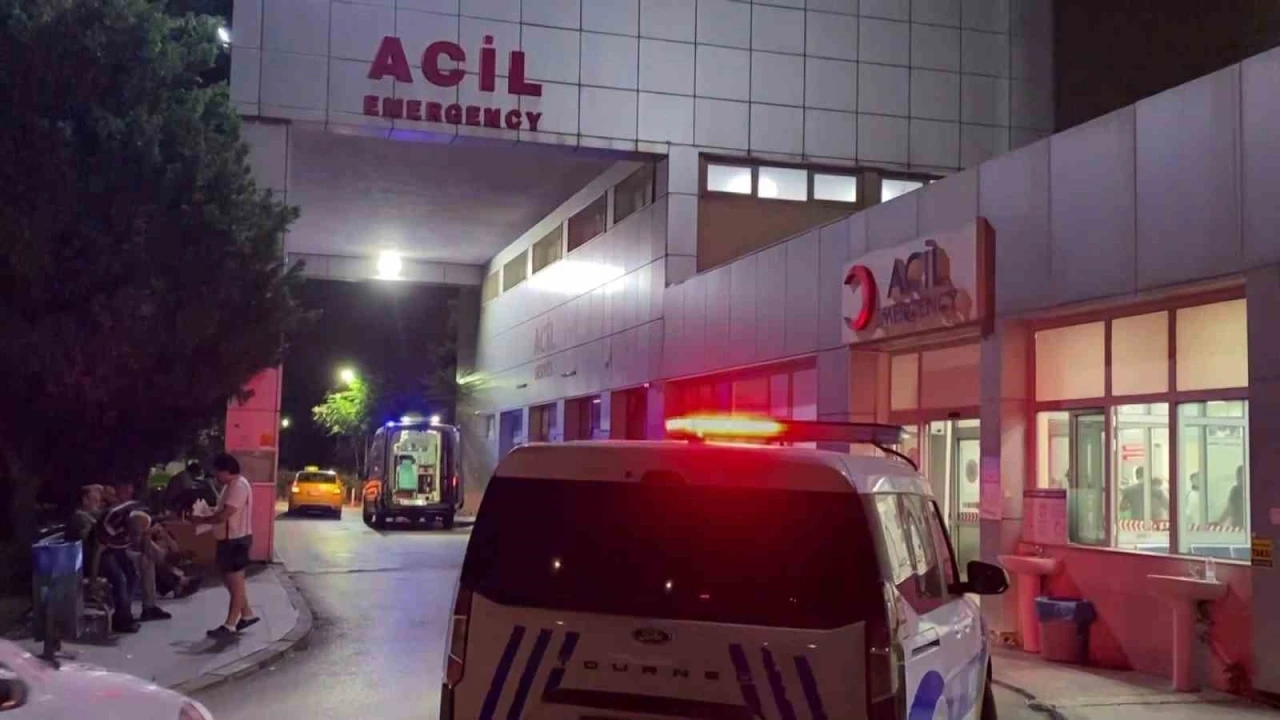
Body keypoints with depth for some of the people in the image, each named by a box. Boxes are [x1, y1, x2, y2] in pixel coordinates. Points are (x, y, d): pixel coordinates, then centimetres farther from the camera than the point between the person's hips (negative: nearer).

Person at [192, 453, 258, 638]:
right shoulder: (231, 485, 14)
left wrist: (202, 520, -15)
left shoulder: (239, 486, -20)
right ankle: (247, 614, 25)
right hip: (228, 539, 11)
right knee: (229, 579, 16)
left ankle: (230, 625, 1)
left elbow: (225, 514, -25)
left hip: (237, 540, -11)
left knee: (236, 581, -4)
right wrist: (206, 516, 5)